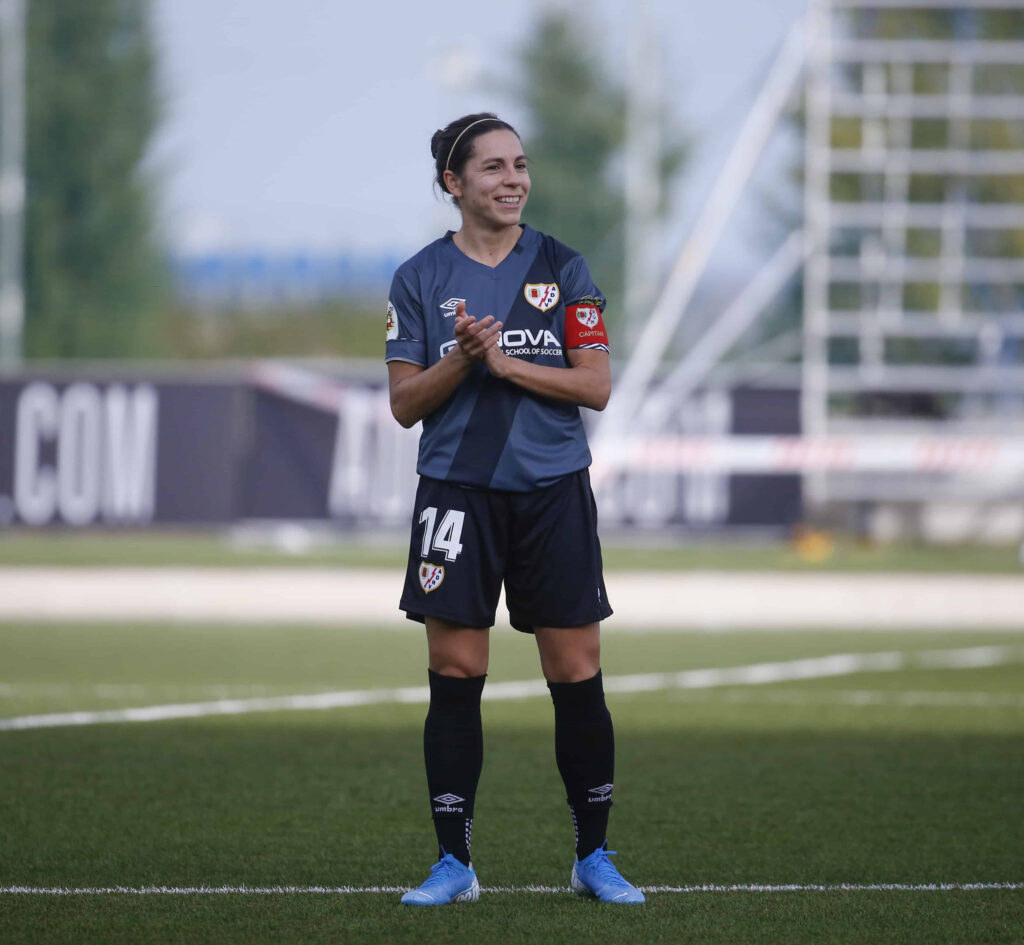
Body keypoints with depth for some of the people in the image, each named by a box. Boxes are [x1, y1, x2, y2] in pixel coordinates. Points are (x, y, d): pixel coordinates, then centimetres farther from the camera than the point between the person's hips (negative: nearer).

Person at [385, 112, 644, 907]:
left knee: (578, 676, 0)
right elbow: (405, 403, 3)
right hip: (458, 492, 0)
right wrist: (461, 360, -15)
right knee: (455, 677, -2)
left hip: (554, 492, 0)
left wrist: (507, 363, -14)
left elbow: (597, 386, -2)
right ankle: (454, 863, 5)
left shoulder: (563, 268, 4)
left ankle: (594, 857, 10)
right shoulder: (421, 278, 3)